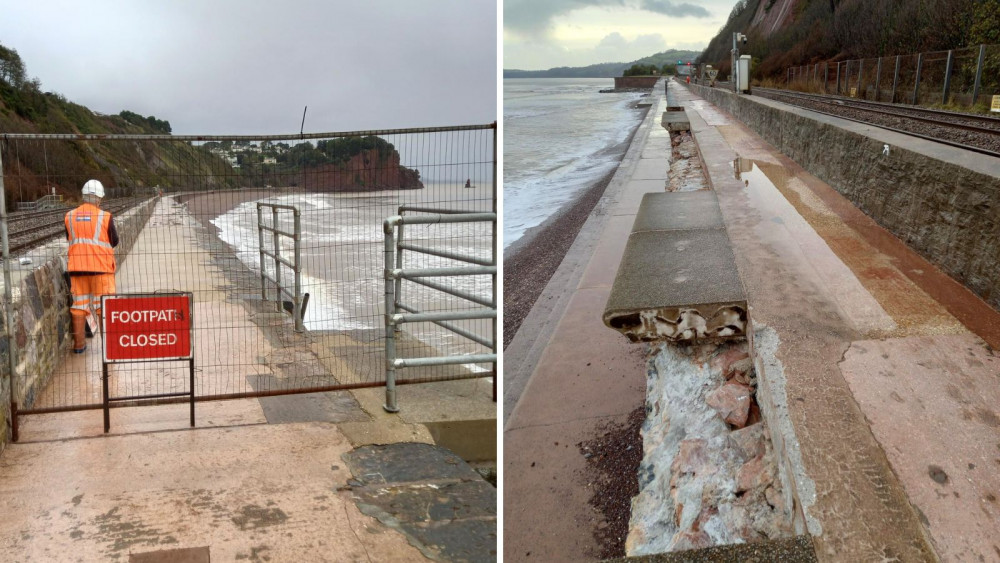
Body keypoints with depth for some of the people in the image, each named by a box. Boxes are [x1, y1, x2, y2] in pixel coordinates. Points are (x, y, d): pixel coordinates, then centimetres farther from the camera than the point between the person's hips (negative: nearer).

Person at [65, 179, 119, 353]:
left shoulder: (70, 216, 4)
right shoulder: (105, 217, -8)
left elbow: (69, 240, 15)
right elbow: (114, 241, 1)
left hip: (76, 267, 3)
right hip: (101, 267, -3)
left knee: (78, 305, 10)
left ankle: (79, 344, 14)